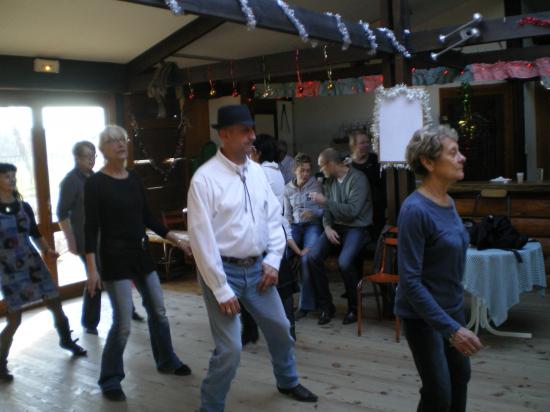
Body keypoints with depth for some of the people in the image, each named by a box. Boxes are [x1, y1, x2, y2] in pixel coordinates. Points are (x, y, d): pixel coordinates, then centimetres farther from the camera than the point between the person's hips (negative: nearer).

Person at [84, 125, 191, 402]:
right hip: (115, 257, -6)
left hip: (141, 254, 6)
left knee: (158, 311, 14)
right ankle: (109, 380, 12)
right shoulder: (94, 184, -10)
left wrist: (175, 239, 14)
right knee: (123, 323, -7)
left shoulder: (134, 180, 7)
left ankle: (167, 362, 33)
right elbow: (91, 228, -13)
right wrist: (91, 268, -18)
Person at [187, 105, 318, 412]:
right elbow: (202, 238, -17)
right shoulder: (205, 178, -16)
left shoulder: (257, 171, 3)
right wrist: (221, 290, -16)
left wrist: (273, 260, -2)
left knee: (280, 329, 21)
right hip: (223, 271, -6)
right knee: (230, 349, -6)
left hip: (257, 268, 7)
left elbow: (274, 216, 9)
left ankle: (288, 381, 49)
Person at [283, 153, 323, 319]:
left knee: (307, 259, -28)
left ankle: (306, 304, -13)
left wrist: (314, 213, -17)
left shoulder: (316, 185, 2)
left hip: (313, 225, -3)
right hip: (294, 226, 3)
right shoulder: (288, 188, 13)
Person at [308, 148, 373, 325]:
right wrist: (327, 227, -6)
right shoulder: (330, 181, 12)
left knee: (344, 262, -31)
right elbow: (327, 210, 14)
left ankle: (354, 307, -6)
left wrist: (325, 201, -15)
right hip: (335, 226, 6)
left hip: (356, 228, -6)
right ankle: (326, 306, -4)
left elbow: (352, 211, -19)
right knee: (313, 257, -19)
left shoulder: (358, 179, -10)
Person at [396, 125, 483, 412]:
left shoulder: (448, 203, 0)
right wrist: (451, 329, -27)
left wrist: (455, 318, 18)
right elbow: (410, 281, -25)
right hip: (423, 315, -8)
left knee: (460, 376, 22)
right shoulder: (415, 210, -24)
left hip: (452, 308, 8)